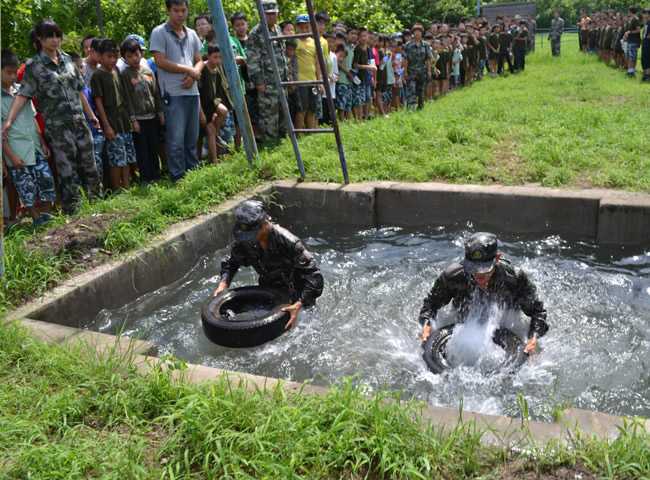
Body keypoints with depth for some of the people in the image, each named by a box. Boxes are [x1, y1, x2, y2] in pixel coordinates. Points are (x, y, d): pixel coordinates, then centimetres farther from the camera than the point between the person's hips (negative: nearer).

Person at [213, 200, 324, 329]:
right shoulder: (244, 241, -19)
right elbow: (232, 263, 0)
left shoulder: (288, 242, -36)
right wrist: (223, 284, -18)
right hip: (267, 287, 5)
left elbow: (312, 275, -34)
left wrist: (298, 305, -43)